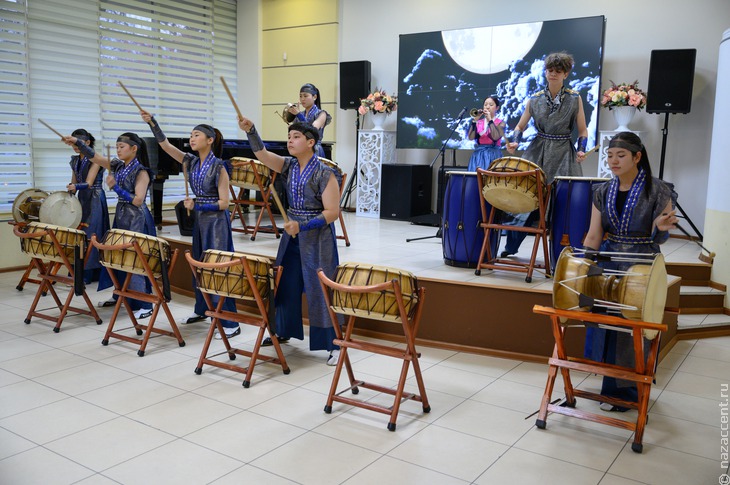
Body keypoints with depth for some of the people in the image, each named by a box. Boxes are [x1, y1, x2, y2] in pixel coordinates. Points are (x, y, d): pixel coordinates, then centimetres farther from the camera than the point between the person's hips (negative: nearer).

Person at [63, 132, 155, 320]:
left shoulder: (141, 172, -14)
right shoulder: (117, 166, 7)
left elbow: (138, 200, -21)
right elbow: (94, 156, 8)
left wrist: (115, 187, -21)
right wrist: (77, 142, -4)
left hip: (136, 220, -8)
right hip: (121, 217, 8)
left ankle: (145, 306, -3)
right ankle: (119, 296, 31)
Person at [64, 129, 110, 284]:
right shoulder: (75, 161, 10)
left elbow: (89, 183, -20)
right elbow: (74, 183, 15)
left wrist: (75, 186, -38)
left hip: (95, 199, -7)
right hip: (81, 198, 7)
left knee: (91, 235, -6)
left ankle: (89, 273, -1)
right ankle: (78, 271, 15)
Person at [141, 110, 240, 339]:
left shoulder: (219, 166, -14)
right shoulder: (192, 162, 5)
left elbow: (223, 203, -15)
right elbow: (165, 144, -1)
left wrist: (196, 205, -17)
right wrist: (152, 122, -11)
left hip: (217, 222, -7)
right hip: (199, 220, 8)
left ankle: (230, 323, -3)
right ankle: (201, 310, 34)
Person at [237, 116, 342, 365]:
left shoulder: (325, 173, -15)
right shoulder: (289, 166, 4)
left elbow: (332, 212, -18)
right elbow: (263, 155, -11)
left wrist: (303, 226, -25)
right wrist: (251, 131, -26)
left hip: (317, 238, -7)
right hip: (292, 234, 7)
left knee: (320, 290, -4)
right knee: (286, 285, 16)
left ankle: (334, 345, 7)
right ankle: (283, 331, 36)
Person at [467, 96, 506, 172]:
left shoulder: (501, 123, 3)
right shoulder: (479, 122, 11)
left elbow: (495, 137, -16)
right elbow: (471, 137, -3)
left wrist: (490, 120, -12)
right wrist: (475, 121, -8)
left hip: (493, 156, -3)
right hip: (478, 156, 3)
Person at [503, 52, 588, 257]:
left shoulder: (574, 98, 2)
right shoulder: (535, 99, 5)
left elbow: (582, 130, 3)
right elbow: (520, 126, 9)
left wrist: (581, 150, -15)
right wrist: (515, 142, -10)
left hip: (563, 155, -1)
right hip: (537, 153, 1)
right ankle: (511, 246, 14)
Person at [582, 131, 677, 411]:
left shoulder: (658, 191, -9)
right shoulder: (603, 193, 2)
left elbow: (659, 238, -4)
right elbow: (593, 236, 2)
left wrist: (661, 228, -26)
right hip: (609, 267, 4)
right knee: (606, 324, 9)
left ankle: (624, 391, 19)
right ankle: (613, 385, 27)